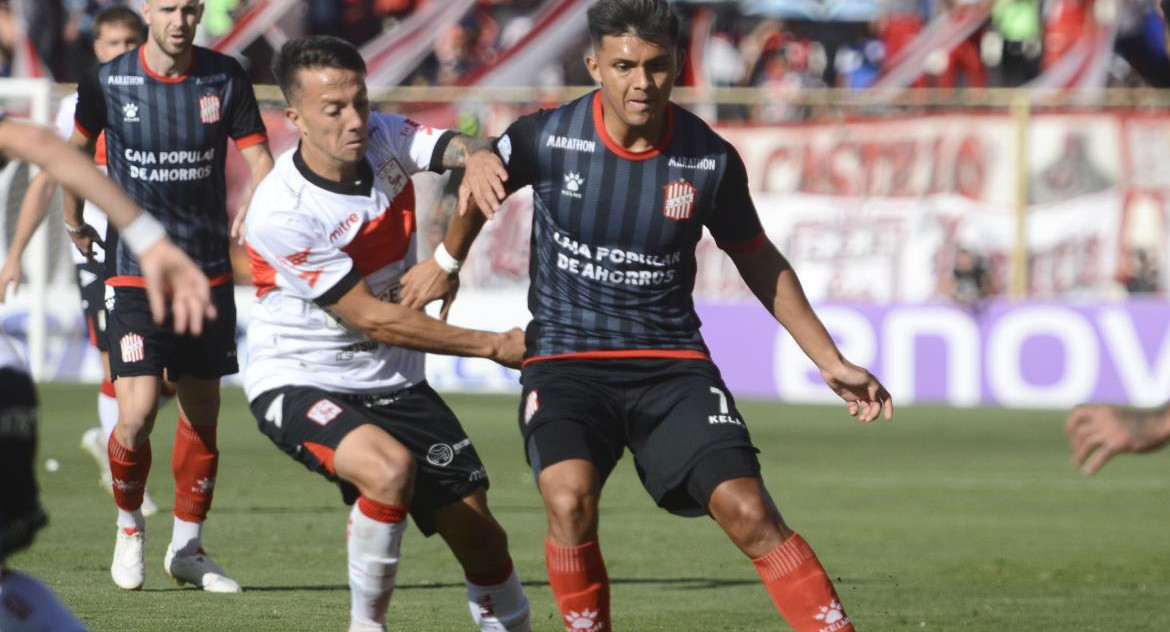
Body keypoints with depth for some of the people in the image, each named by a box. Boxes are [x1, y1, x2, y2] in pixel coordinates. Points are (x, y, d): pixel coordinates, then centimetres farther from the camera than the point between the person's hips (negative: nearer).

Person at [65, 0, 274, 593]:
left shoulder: (225, 78, -2)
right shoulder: (106, 82, -4)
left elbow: (258, 155, -1)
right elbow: (78, 144, 14)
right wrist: (73, 218, 22)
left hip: (209, 272, 2)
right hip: (133, 272, -2)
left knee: (202, 412, 7)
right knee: (137, 414, -14)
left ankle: (187, 548, 23)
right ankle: (129, 525, 13)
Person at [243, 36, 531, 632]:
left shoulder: (384, 140, -7)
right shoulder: (282, 213, -24)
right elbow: (371, 319, -20)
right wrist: (493, 345, -17)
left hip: (392, 381, 6)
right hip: (297, 380, -6)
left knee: (479, 535, -1)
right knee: (390, 466, -34)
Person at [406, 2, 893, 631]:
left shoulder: (711, 161, -6)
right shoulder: (547, 137, -9)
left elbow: (758, 261, 11)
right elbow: (482, 165, 15)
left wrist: (831, 362, 11)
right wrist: (448, 256, 4)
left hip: (672, 362, 1)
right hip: (565, 360, -1)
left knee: (747, 511, -17)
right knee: (570, 501, -27)